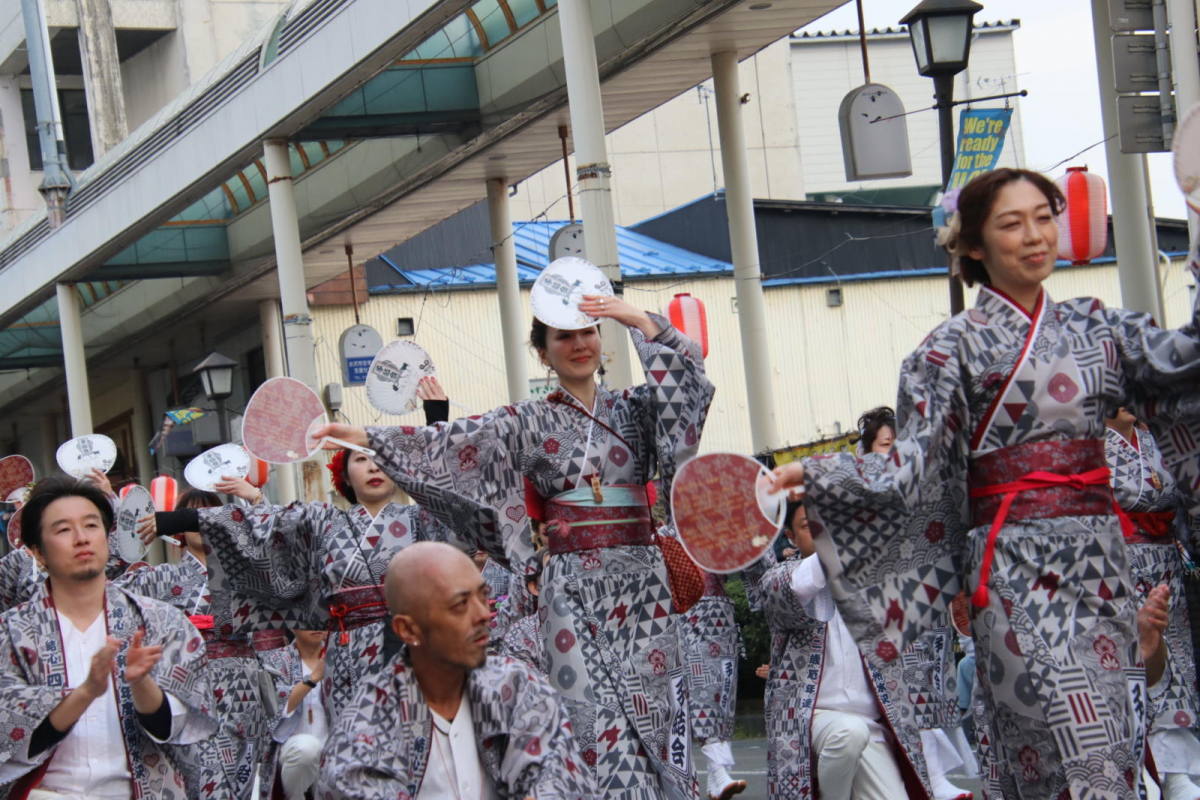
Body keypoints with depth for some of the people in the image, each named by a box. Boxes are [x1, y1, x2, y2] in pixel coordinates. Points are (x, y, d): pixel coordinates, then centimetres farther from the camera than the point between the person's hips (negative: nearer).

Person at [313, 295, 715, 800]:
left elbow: (687, 374, 0)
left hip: (640, 582, 1)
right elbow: (452, 441, -2)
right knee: (597, 715, -8)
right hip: (573, 585, -1)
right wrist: (364, 437, -12)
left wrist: (638, 321, -9)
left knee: (651, 710, -2)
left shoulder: (635, 409, 13)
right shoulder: (530, 423, 7)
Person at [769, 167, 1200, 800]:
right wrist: (811, 475, -18)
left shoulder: (1094, 328, 14)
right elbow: (911, 464, -5)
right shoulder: (958, 346, 1)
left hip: (1100, 561, 5)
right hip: (1017, 568, -5)